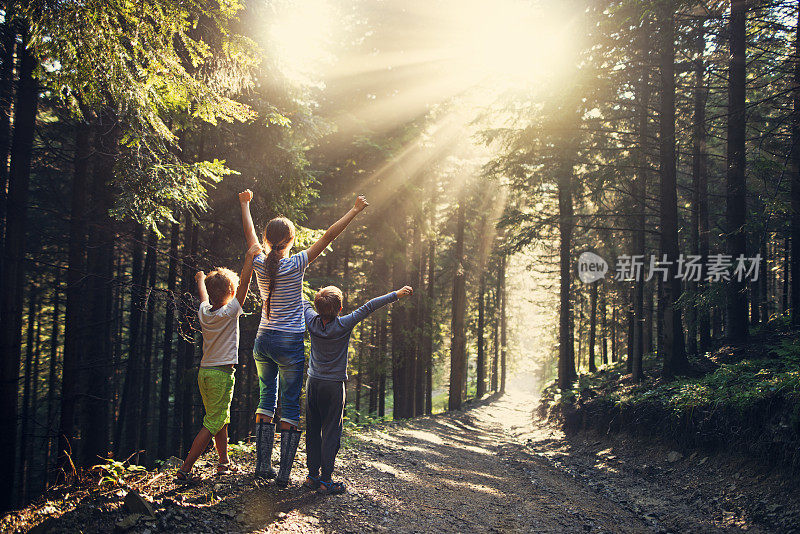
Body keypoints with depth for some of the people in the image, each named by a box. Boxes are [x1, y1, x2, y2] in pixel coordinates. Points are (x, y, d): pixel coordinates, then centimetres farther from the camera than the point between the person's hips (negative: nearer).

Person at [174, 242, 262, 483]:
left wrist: (200, 279, 44)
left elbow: (204, 295, 24)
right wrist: (250, 258, -9)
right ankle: (184, 470, -9)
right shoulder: (228, 313, -14)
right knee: (212, 424, -5)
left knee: (221, 419, 21)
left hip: (204, 372, 8)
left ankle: (224, 462, 33)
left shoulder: (204, 312, 3)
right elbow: (243, 285, -13)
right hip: (222, 374, -8)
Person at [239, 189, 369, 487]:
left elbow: (249, 233, 16)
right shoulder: (296, 265, -12)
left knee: (266, 401, 15)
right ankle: (283, 473, 1)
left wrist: (245, 203, 32)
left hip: (263, 341, 5)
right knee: (290, 407, 1)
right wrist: (355, 211, -5)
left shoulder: (260, 264, -1)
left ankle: (263, 465, 15)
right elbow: (328, 236, -11)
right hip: (290, 343, -5)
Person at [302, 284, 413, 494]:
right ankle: (326, 480, 1)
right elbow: (368, 307, -13)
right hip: (333, 386, -5)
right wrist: (396, 294, -9)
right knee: (330, 433, 0)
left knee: (313, 431, 10)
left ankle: (312, 475, 15)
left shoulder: (312, 321, -3)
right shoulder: (343, 325, -14)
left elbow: (304, 304, 17)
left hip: (313, 383, 5)